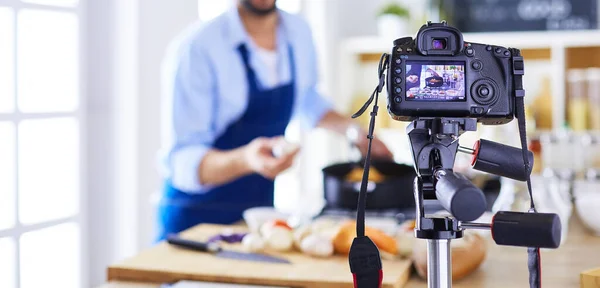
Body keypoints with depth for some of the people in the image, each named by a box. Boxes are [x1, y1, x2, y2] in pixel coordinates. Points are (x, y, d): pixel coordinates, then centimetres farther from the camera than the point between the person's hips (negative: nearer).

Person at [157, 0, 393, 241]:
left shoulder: (299, 33, -2)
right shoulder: (195, 48, -20)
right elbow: (182, 162, -24)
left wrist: (353, 129, 8)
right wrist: (246, 159, -41)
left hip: (263, 208, 5)